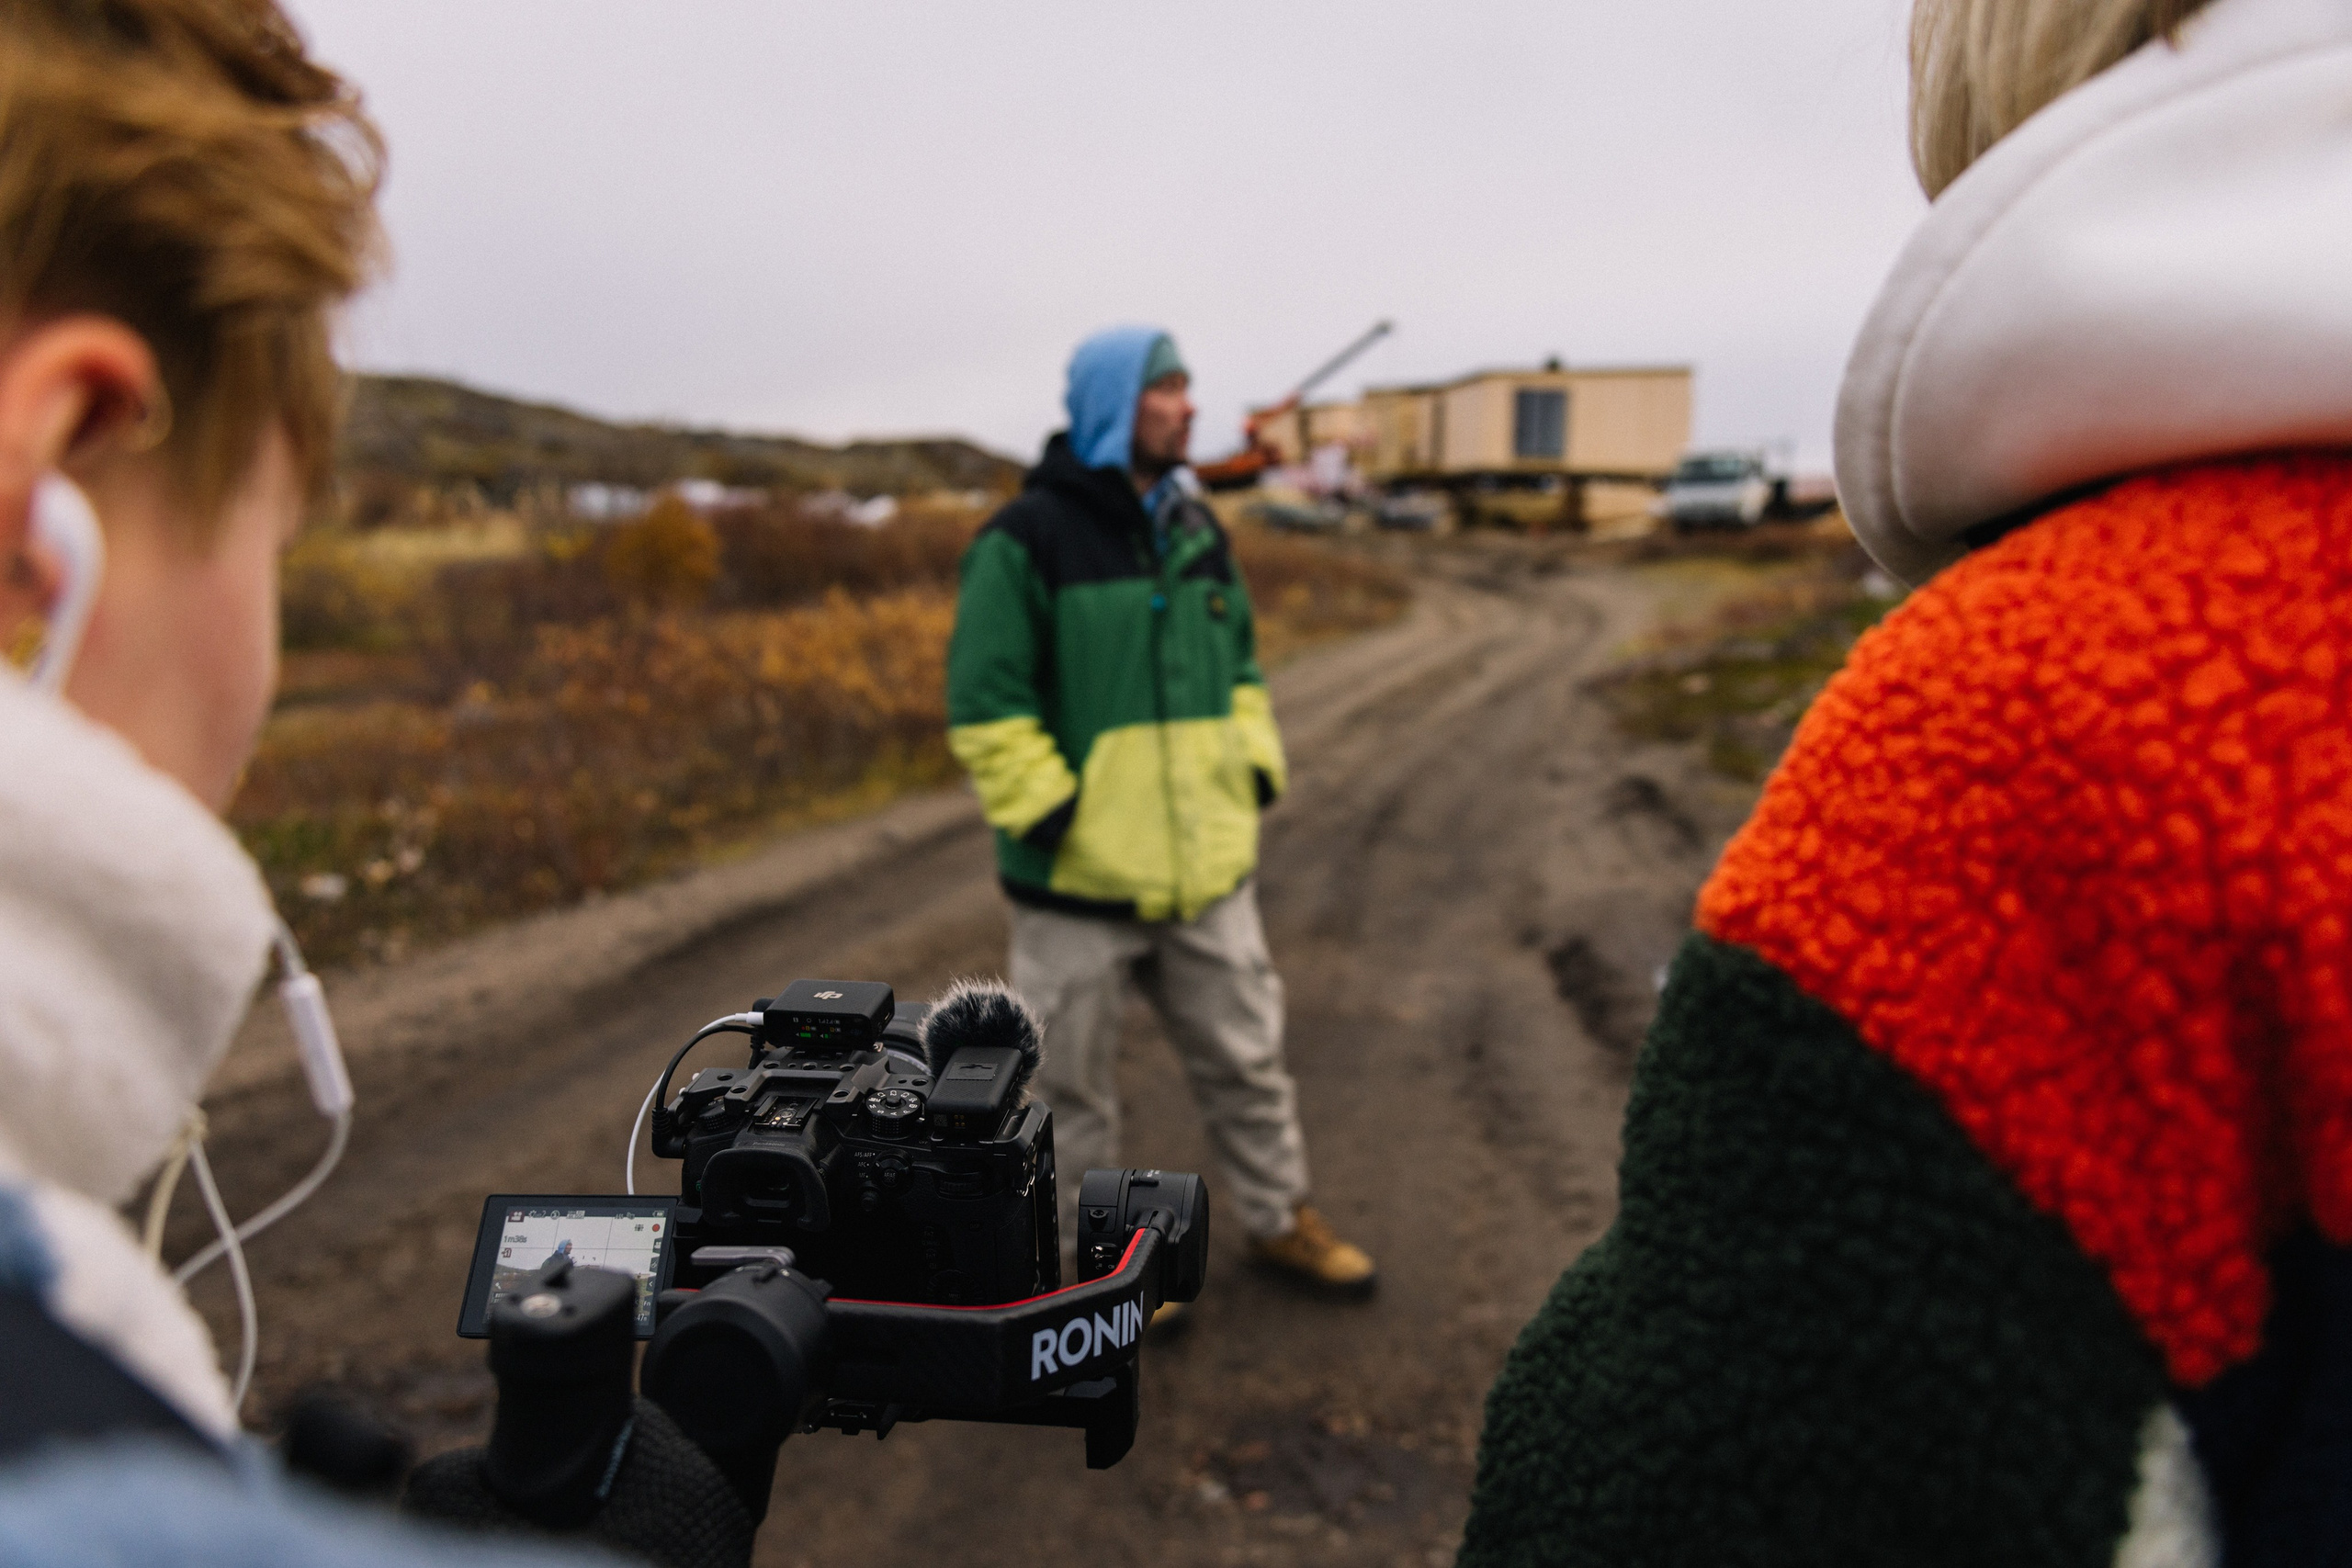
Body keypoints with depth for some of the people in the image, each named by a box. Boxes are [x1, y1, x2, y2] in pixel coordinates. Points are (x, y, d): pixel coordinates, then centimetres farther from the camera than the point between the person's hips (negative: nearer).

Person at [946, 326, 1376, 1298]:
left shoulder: (1198, 532, 10)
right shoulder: (1029, 539, -11)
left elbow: (1239, 664, 20)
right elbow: (984, 704, -13)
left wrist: (1255, 772, 9)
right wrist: (1048, 812, -16)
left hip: (1205, 866, 6)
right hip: (1078, 878, -5)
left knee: (1247, 1055, 16)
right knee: (1073, 1083, 11)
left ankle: (1277, 1218, 36)